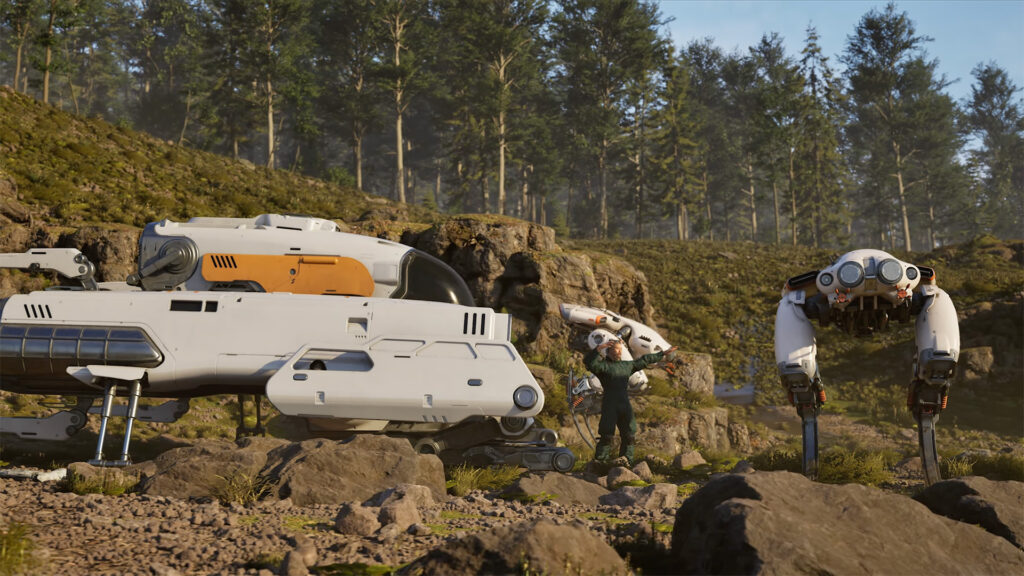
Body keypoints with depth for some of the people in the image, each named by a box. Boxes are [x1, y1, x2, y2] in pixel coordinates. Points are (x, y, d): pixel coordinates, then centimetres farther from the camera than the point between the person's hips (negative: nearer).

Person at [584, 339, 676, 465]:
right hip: (609, 406, -7)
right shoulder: (603, 365, 0)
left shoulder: (626, 365, 21)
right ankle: (600, 463, -6)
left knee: (629, 436, 5)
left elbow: (644, 360, 30)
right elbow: (589, 362, -20)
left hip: (625, 405, 7)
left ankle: (626, 462, 12)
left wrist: (662, 354, 37)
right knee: (606, 436, -10)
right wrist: (599, 348, -32)